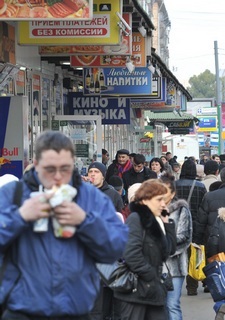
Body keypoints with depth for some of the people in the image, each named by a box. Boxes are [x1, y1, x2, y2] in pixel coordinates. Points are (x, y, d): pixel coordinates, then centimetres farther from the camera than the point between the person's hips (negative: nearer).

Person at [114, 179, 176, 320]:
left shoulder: (155, 220, 15)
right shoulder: (135, 218, -11)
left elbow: (170, 249, 17)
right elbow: (131, 254, -22)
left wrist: (167, 223, 10)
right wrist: (151, 276, -16)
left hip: (153, 288, 9)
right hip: (136, 288, -9)